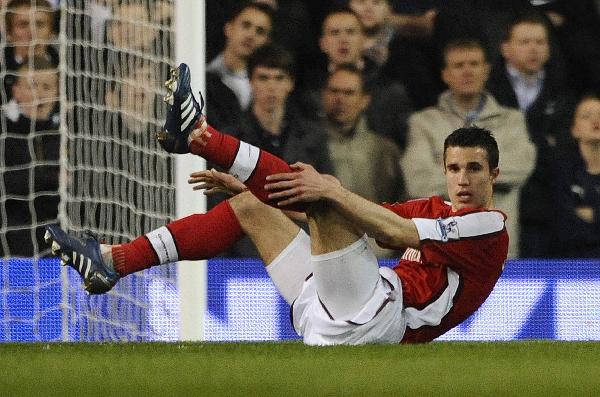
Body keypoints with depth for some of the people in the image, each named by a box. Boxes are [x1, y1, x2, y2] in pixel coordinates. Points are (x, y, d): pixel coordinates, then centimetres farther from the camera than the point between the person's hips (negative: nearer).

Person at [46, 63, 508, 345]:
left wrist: (333, 192, -30)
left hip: (372, 321, -9)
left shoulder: (489, 228, -1)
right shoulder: (433, 208, 27)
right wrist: (246, 186, 17)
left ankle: (199, 135, -24)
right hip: (326, 315, 9)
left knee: (326, 204, -21)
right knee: (248, 207, 14)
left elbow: (396, 232, -18)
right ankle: (113, 261, 5)